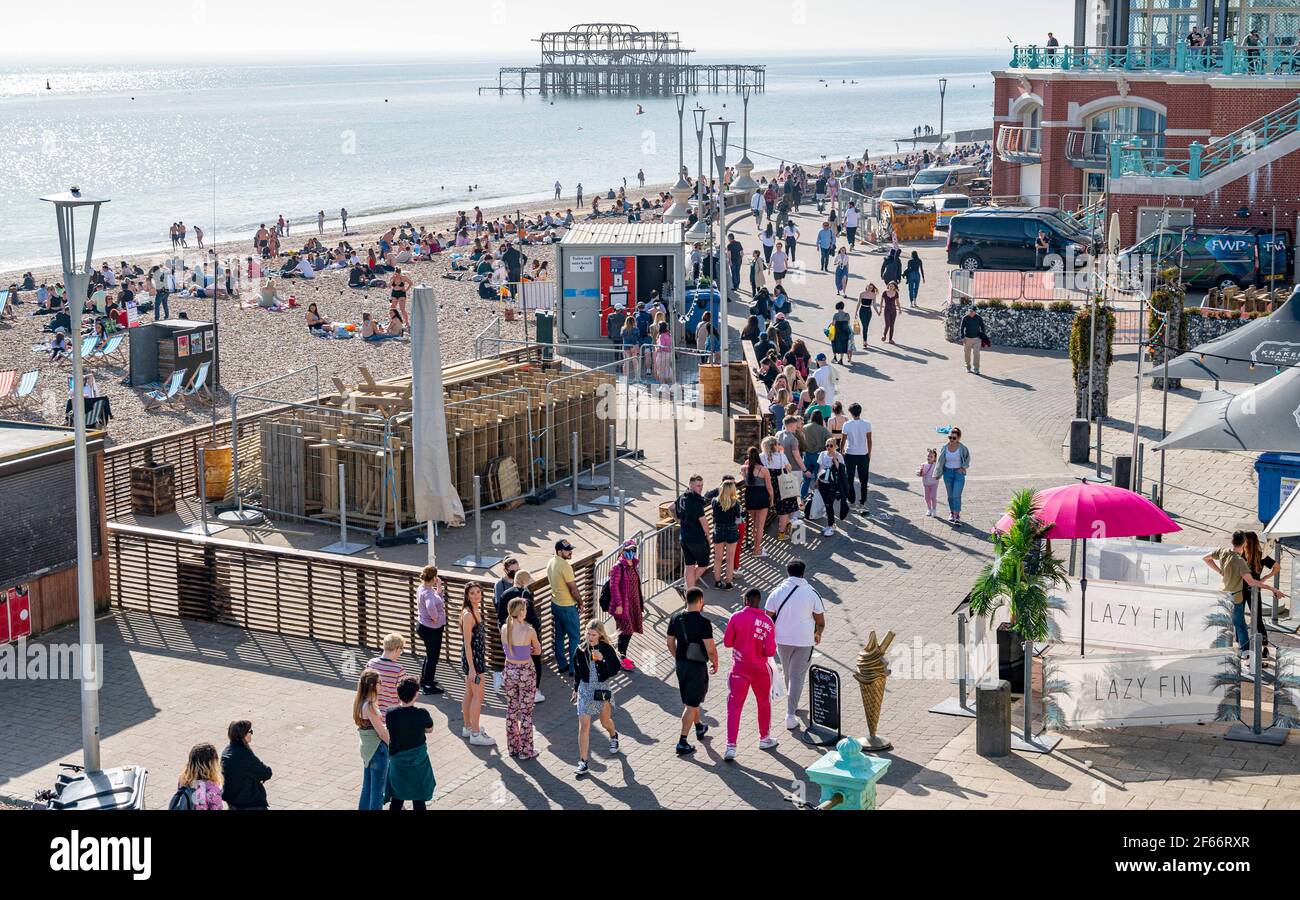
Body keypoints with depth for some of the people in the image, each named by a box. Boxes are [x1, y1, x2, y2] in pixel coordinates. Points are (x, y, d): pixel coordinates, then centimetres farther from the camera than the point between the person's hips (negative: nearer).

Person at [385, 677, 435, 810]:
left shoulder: (390, 714, -16)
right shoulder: (422, 713, -19)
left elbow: (388, 734, 0)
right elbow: (429, 729, 0)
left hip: (397, 761, 2)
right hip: (418, 762, -1)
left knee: (396, 799, 16)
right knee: (419, 799, 12)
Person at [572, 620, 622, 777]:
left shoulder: (607, 650, -10)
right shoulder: (580, 650, -4)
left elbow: (615, 670, -11)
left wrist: (602, 659, -25)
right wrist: (576, 689, 14)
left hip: (602, 689, -1)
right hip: (585, 689, 1)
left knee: (605, 722, 20)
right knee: (584, 725, -9)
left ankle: (613, 736, 58)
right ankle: (583, 763, -7)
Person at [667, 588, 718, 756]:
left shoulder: (675, 618, -1)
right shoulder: (703, 622, -20)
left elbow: (670, 643, 8)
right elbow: (711, 649, -19)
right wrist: (715, 663, -1)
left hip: (680, 664, 7)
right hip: (697, 666, -7)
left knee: (690, 700, 25)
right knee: (691, 704, -1)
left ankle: (699, 728, 46)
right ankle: (682, 742, -3)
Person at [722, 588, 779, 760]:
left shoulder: (736, 618, -11)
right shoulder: (767, 621, -10)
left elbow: (727, 642, -4)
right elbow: (770, 651, -11)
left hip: (739, 668, 0)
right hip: (760, 668, 1)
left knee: (734, 706, 2)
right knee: (764, 703, 21)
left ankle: (731, 746, -6)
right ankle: (764, 739, 35)